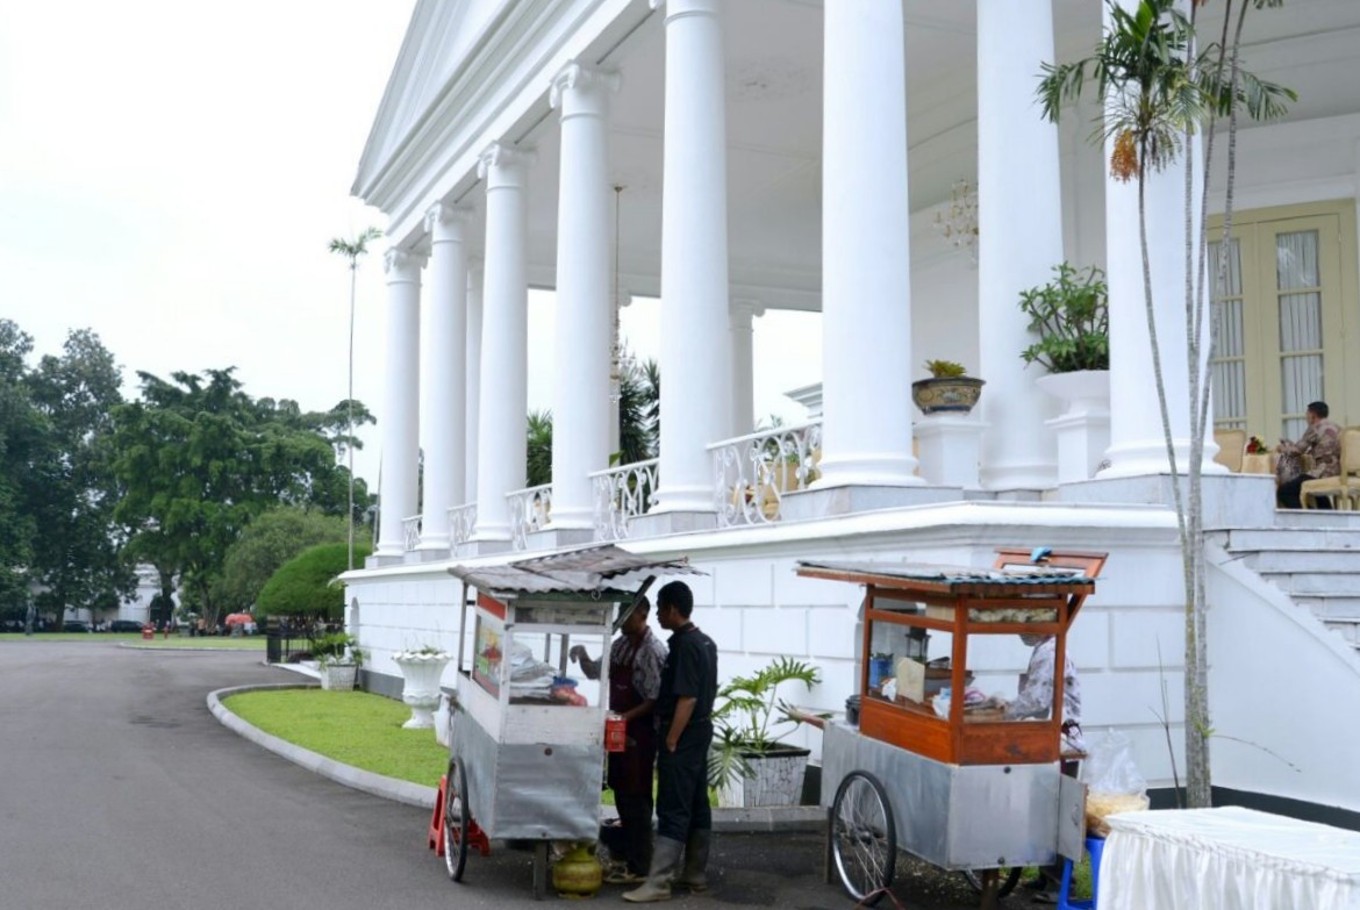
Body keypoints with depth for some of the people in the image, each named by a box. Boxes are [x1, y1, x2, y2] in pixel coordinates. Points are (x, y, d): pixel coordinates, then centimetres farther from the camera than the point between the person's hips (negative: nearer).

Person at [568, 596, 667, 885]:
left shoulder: (653, 650, -16)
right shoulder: (620, 645, 9)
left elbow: (656, 699, -18)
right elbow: (596, 672, 19)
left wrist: (628, 716, -25)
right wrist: (583, 658, -1)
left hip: (639, 732, -8)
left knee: (636, 798, -4)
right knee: (621, 794, 14)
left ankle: (638, 867, 2)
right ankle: (627, 854, 25)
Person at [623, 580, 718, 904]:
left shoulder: (685, 646, -19)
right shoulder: (704, 642, 11)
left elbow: (686, 698, -23)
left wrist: (671, 741, -19)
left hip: (683, 735, -10)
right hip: (700, 731, 10)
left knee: (673, 811, -8)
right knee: (697, 806, 13)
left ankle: (658, 883, -6)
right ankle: (695, 874, 21)